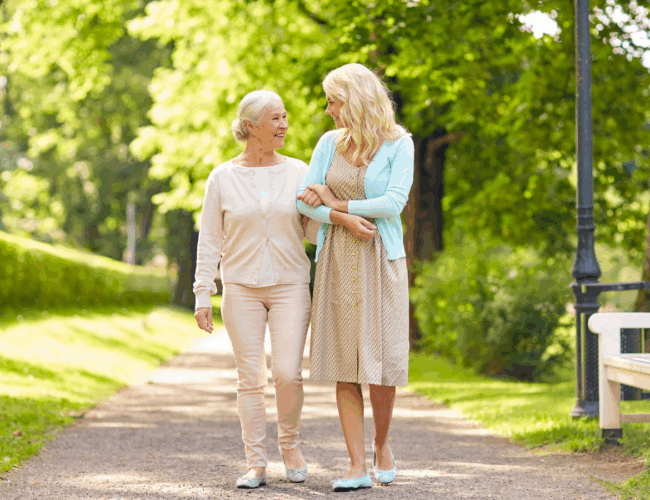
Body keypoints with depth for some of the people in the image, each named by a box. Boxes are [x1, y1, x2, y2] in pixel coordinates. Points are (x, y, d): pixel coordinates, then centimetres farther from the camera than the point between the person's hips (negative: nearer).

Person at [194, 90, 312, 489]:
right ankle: (256, 464, 7)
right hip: (242, 289, 0)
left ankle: (289, 442, 15)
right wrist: (203, 295, -2)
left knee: (288, 373, -11)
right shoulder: (222, 179, 1)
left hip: (290, 287, 0)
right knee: (251, 379, 0)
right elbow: (210, 242, 3)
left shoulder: (298, 172, 3)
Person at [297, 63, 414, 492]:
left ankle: (382, 444, 22)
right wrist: (343, 218, -16)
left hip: (381, 261, -3)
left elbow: (393, 204, -14)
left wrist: (334, 202, -8)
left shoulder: (399, 144, -4)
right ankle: (358, 467, 1)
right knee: (344, 365, -1)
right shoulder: (330, 142, 7)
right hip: (337, 261, 3)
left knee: (381, 363, -5)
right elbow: (305, 200, 2)